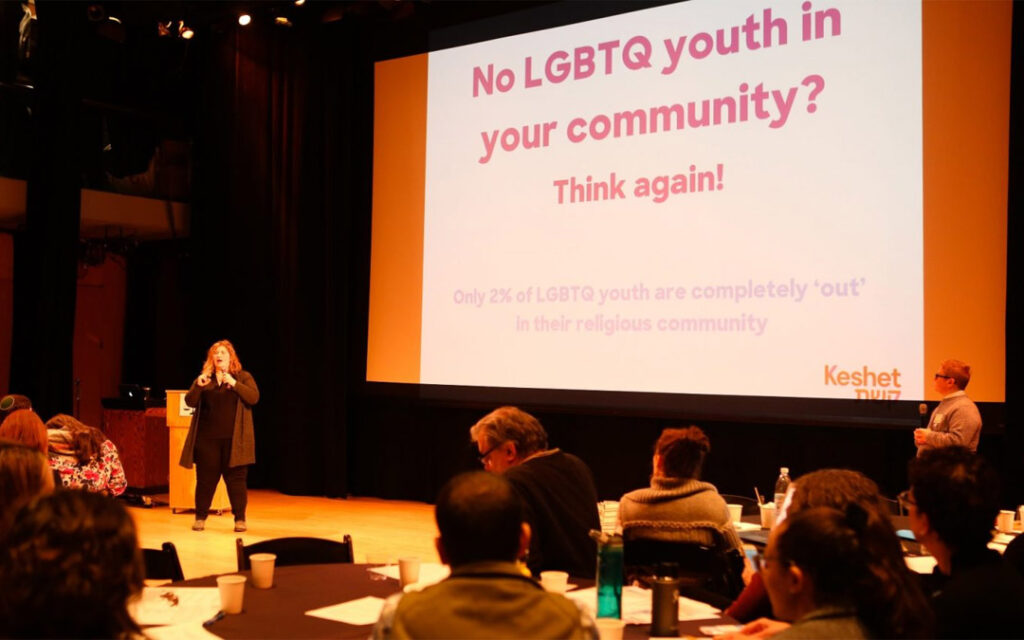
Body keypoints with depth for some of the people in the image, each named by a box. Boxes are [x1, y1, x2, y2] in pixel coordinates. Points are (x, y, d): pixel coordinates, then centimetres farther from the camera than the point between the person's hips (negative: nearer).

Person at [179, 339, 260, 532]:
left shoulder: (243, 377, 5)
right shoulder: (203, 378, 12)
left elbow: (254, 397, -9)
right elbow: (190, 401, 2)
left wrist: (234, 383, -20)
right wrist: (198, 386, -17)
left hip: (234, 439, -2)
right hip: (207, 438, 2)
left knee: (236, 479, 0)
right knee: (205, 479, 5)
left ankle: (240, 519, 8)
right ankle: (200, 518, 16)